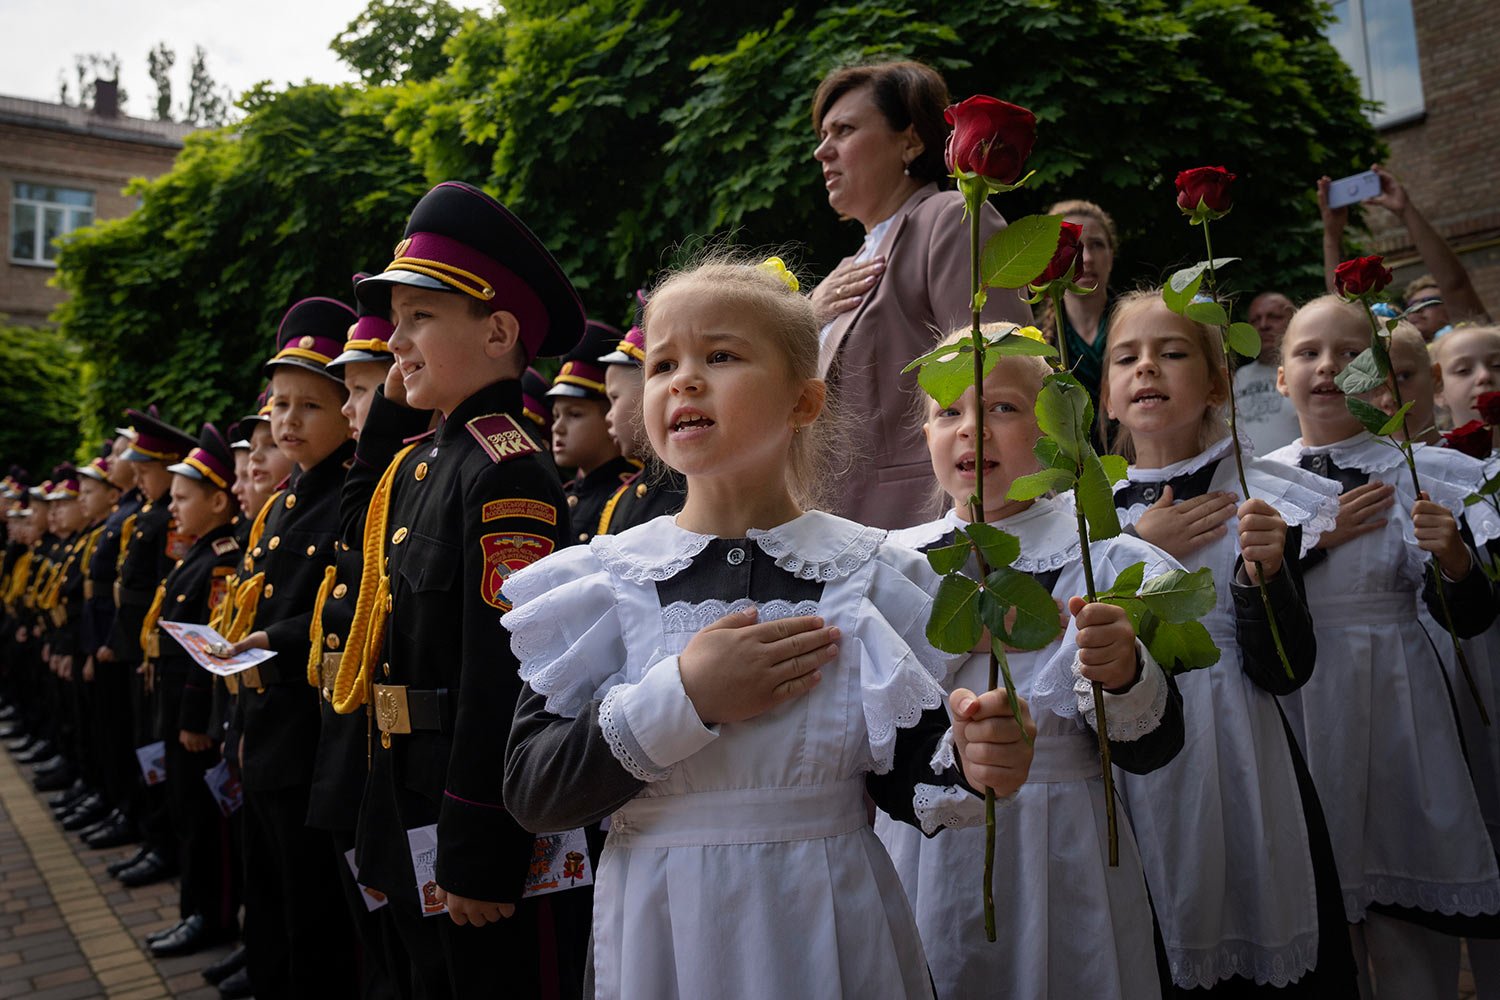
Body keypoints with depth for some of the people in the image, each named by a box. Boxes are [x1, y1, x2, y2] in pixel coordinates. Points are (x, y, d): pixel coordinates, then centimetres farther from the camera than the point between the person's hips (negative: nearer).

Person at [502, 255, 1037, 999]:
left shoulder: (871, 572, -6)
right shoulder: (601, 579, -6)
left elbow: (903, 783, -2)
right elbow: (530, 794, -12)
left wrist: (968, 765, -22)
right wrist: (683, 700, -22)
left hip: (826, 929, 0)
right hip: (663, 933, 0)